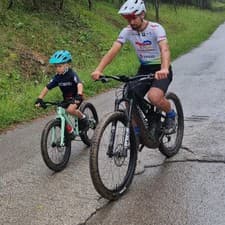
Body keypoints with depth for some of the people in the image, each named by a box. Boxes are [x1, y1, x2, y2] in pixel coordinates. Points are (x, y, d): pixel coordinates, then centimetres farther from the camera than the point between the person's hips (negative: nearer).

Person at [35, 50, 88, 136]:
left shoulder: (72, 74, -22)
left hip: (75, 97, -5)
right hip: (66, 98, 5)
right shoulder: (57, 77, -8)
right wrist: (39, 99, -19)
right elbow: (47, 88, -8)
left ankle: (82, 117, -4)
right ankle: (70, 132, 18)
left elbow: (79, 84, -38)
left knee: (70, 109, -32)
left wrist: (79, 95, -55)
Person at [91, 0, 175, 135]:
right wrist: (98, 70, -33)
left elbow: (165, 49, -37)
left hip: (161, 70, -5)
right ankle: (136, 133, 12)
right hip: (144, 69, 5)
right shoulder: (127, 31, -8)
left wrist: (164, 69, -57)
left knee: (154, 97, -31)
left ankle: (171, 114, 1)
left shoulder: (155, 28, -21)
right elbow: (113, 51, -17)